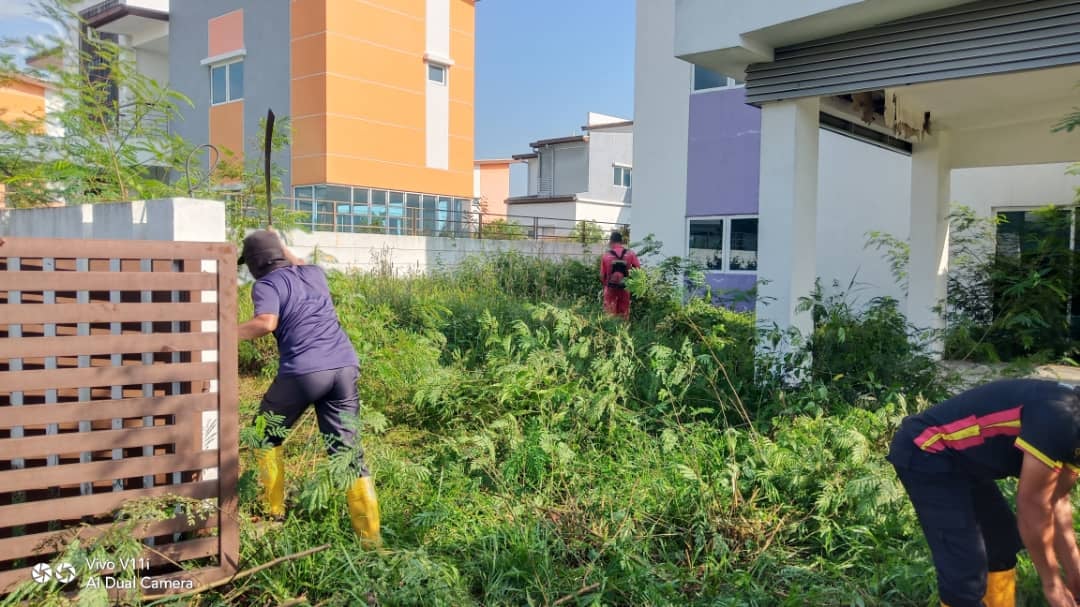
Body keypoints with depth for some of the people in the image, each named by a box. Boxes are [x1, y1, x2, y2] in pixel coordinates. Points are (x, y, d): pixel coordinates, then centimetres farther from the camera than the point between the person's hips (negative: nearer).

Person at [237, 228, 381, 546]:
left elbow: (266, 323, -16)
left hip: (304, 371, -5)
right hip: (345, 366, 5)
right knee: (347, 448, 7)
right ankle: (371, 537, 4)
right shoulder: (314, 273, 21)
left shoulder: (266, 284, 3)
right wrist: (282, 246, 53)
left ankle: (274, 513, 24)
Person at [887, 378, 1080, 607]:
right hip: (924, 454, -11)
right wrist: (1052, 583, -4)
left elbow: (1057, 501, 15)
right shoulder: (1059, 418, -27)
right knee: (965, 567, -13)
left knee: (1003, 539, 21)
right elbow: (1032, 506, -18)